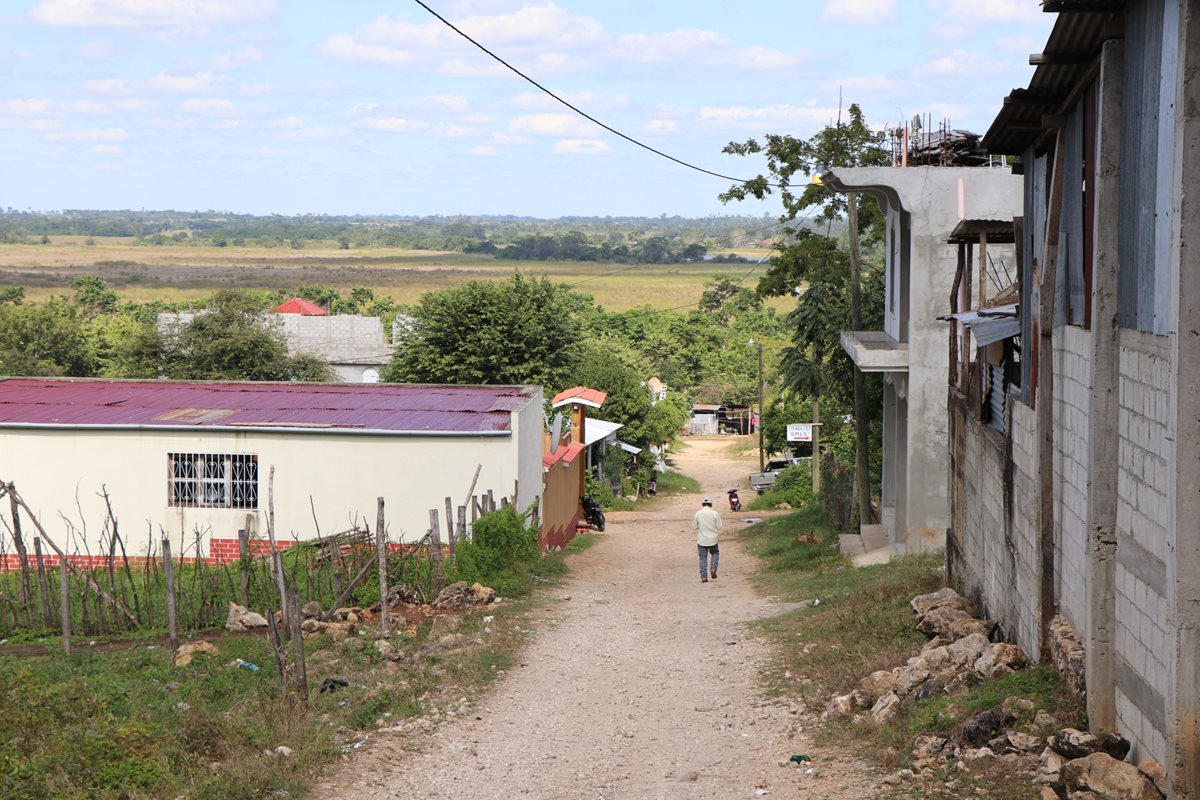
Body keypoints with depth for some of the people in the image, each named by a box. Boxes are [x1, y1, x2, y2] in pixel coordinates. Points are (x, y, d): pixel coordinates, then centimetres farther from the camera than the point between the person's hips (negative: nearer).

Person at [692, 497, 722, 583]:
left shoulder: (698, 514, -4)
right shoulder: (715, 514, -7)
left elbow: (694, 526, 1)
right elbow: (719, 527, -5)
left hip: (702, 540, 0)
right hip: (713, 539, 0)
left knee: (703, 558, 5)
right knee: (715, 553, 22)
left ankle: (703, 577, 0)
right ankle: (713, 569, 4)